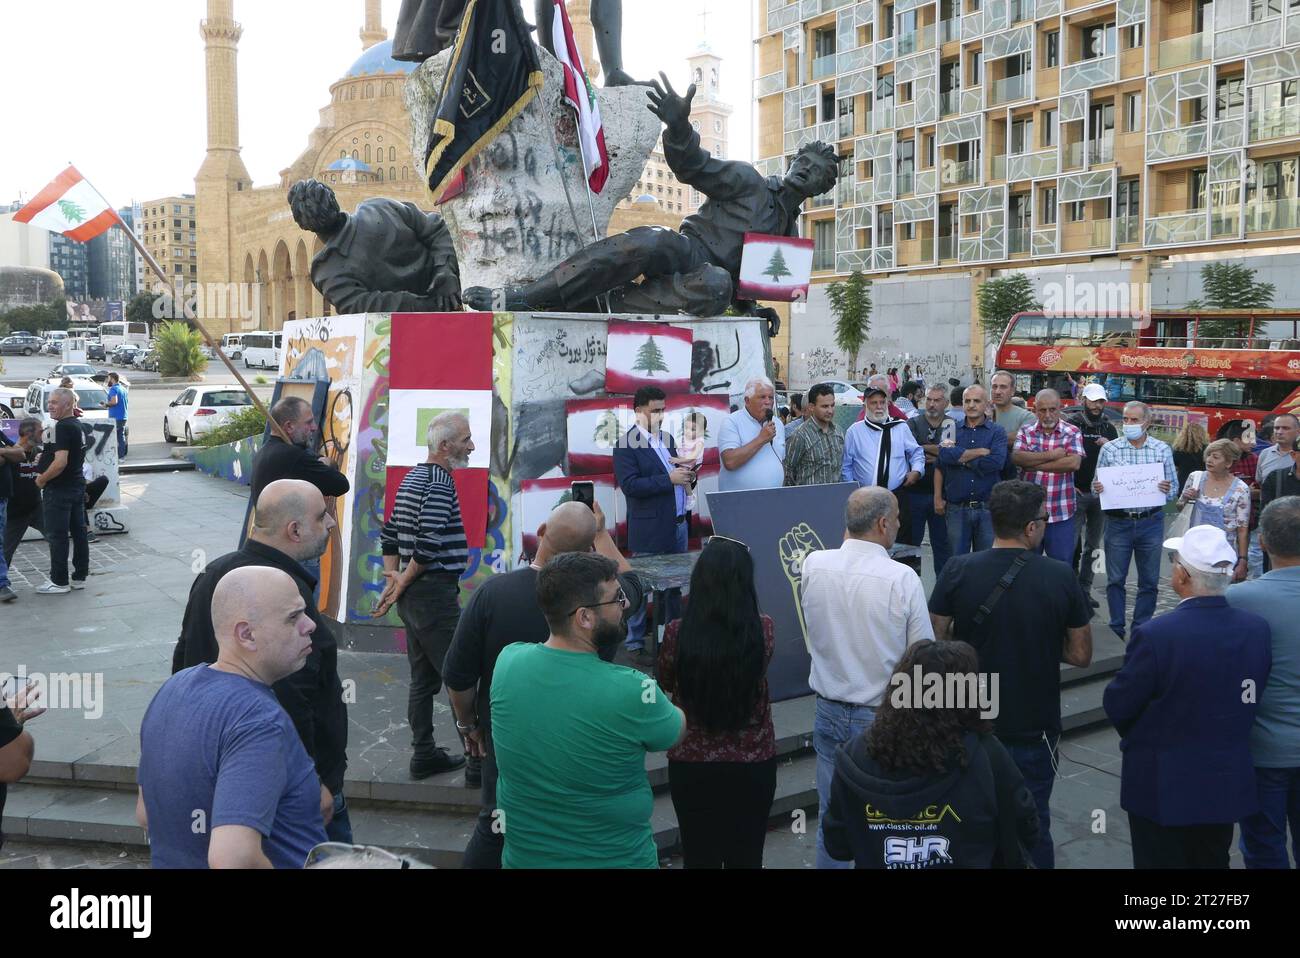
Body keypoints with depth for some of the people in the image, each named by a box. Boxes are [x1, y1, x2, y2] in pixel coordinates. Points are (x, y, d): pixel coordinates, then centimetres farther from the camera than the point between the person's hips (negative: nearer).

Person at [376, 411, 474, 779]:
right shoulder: (439, 483, -15)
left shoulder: (411, 479, 15)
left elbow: (389, 534, 17)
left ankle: (424, 754, 21)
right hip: (436, 592, -10)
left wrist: (393, 577, 9)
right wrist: (402, 583, -12)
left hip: (413, 595, 10)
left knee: (423, 678, 14)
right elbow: (429, 544, -24)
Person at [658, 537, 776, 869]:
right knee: (746, 856, 17)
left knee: (699, 856, 15)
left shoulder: (677, 632, -17)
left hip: (692, 765, -1)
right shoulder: (763, 630, -14)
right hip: (753, 763, 1)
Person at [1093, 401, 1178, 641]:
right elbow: (1097, 486, 3)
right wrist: (1097, 489, -20)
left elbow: (1173, 489, 5)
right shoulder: (1110, 449, 0)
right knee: (1115, 579, 5)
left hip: (1151, 522, 1)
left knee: (1149, 582, 8)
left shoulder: (1163, 450, 2)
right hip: (1118, 522, -1)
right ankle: (1116, 630, 17)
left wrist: (1168, 490, -18)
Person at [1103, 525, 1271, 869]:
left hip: (1163, 788, -5)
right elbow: (1252, 697, 4)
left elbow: (1117, 705, -16)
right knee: (1212, 861, 22)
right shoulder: (1257, 629, -8)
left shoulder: (1155, 635, -26)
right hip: (1228, 785, 5)